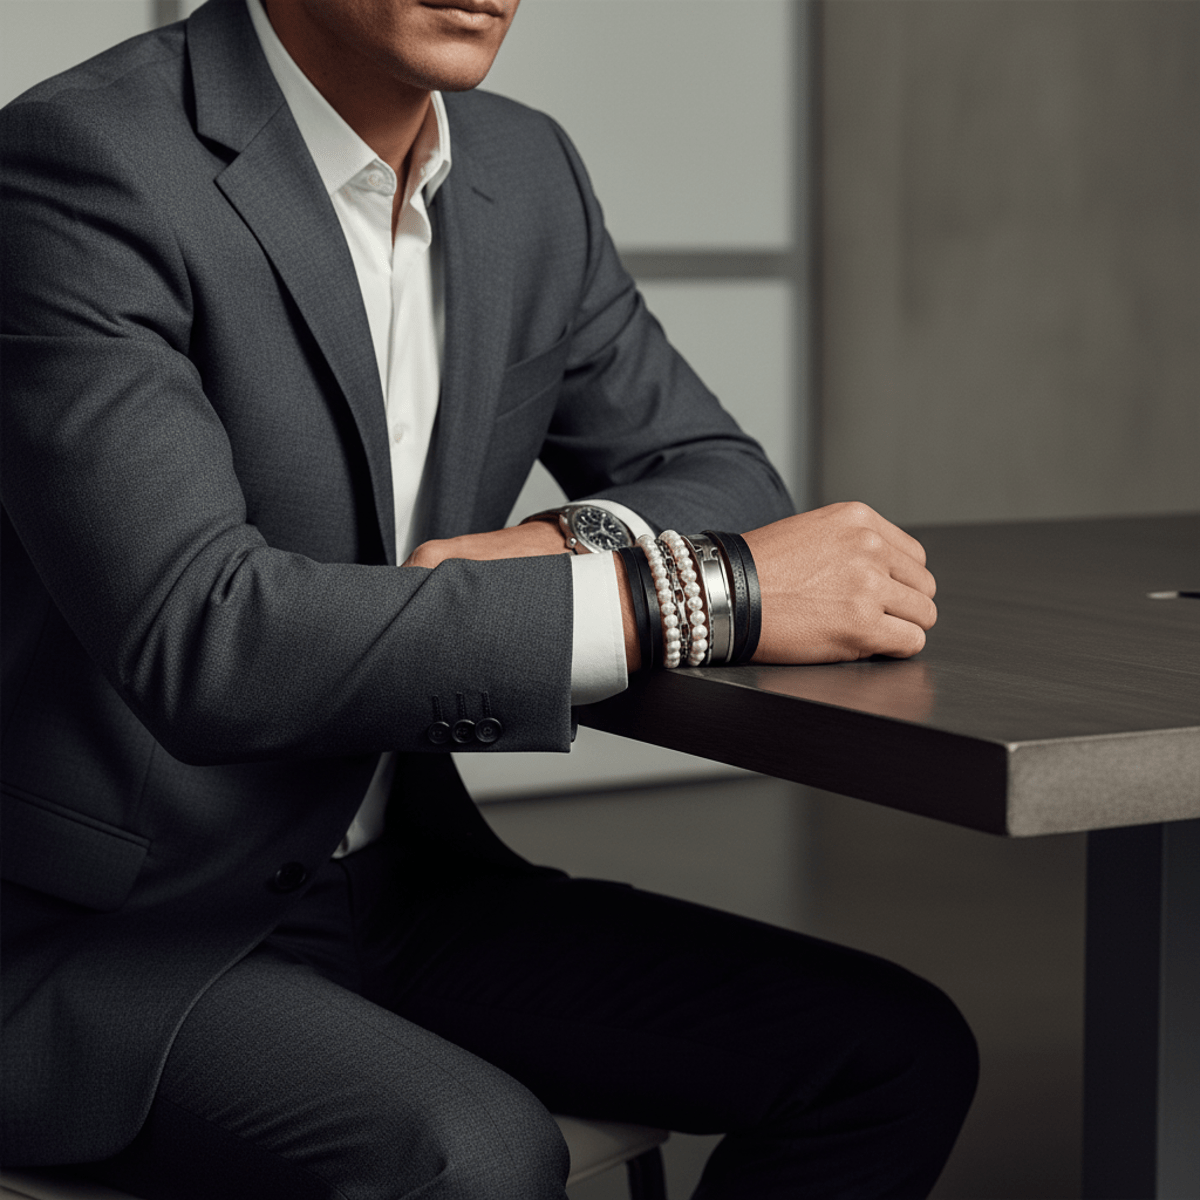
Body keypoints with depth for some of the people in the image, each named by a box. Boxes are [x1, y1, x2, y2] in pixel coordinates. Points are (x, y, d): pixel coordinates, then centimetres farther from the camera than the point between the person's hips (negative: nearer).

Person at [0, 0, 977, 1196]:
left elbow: (719, 479, 13)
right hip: (105, 929, -7)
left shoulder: (525, 174, 6)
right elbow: (200, 641, -29)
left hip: (394, 885, 8)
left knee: (896, 1055, -5)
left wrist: (558, 548, -12)